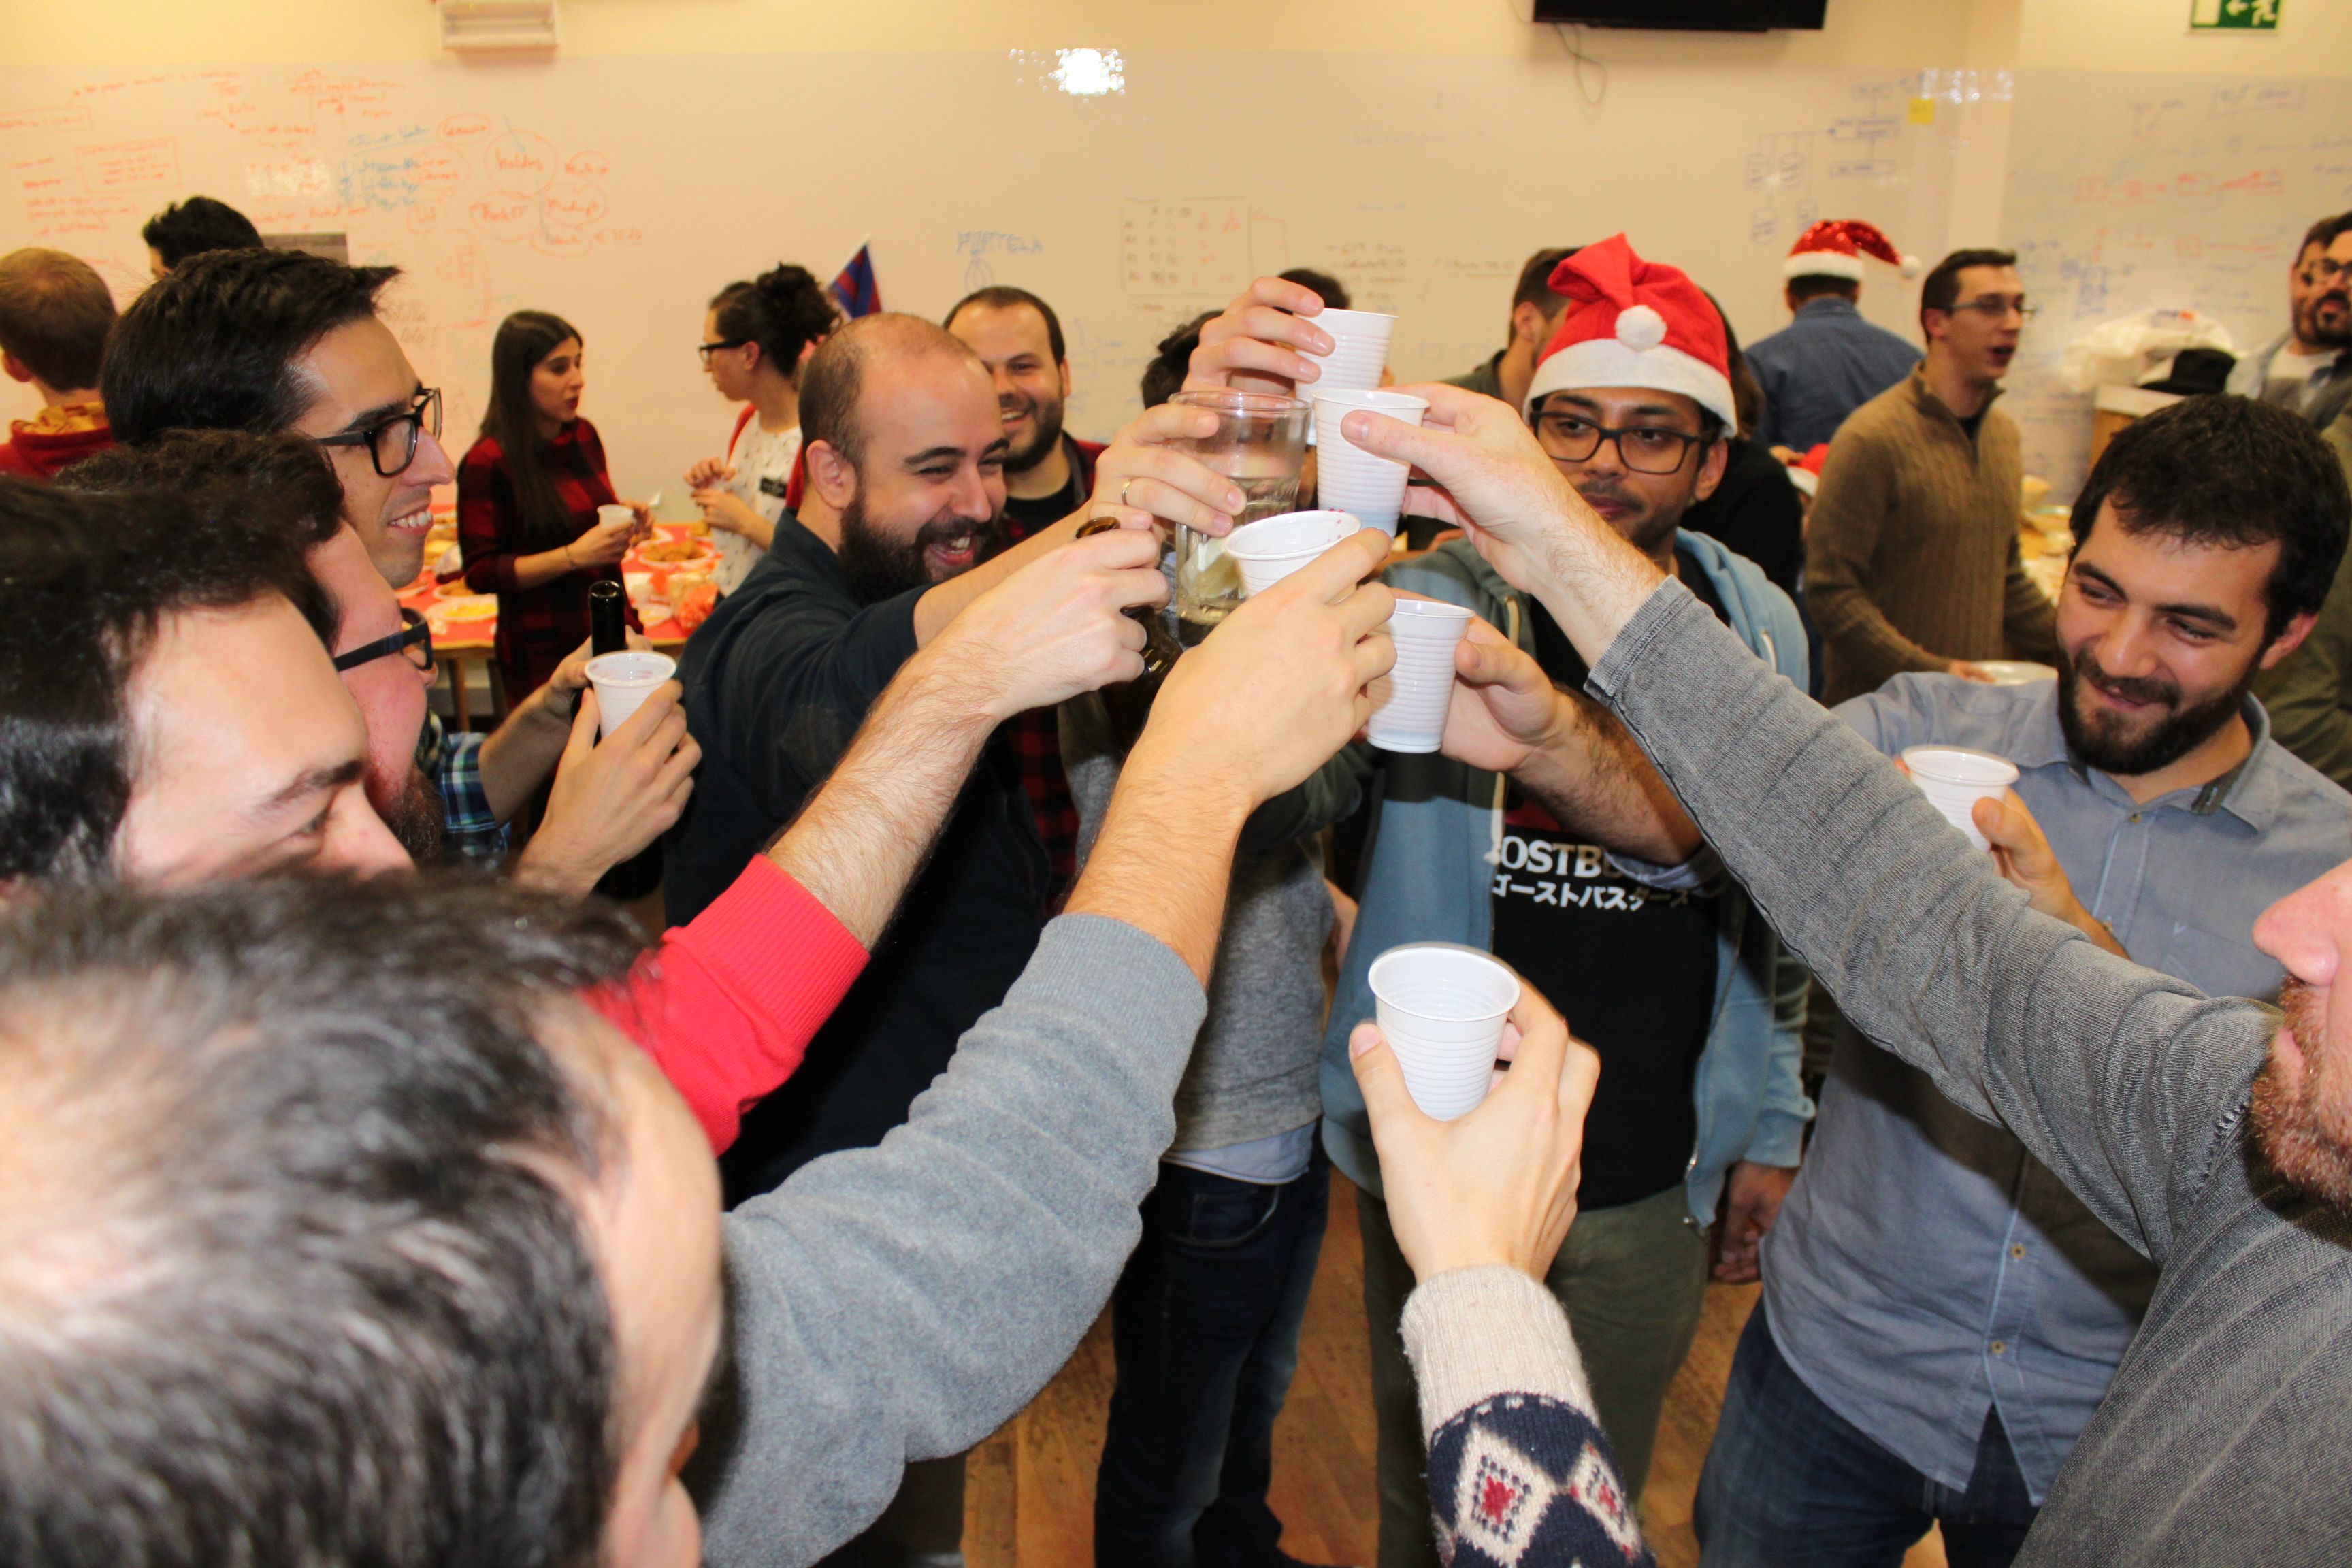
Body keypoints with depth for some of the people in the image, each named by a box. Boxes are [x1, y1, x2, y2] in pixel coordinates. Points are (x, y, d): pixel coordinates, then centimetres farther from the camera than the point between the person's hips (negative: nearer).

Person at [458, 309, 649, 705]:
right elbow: (481, 573, -13)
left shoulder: (583, 435, 6)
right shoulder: (486, 463, -13)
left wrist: (623, 516, 0)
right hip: (545, 653, -6)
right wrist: (575, 556, -22)